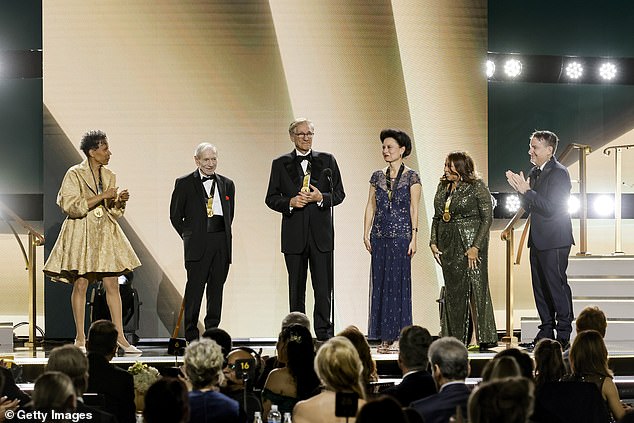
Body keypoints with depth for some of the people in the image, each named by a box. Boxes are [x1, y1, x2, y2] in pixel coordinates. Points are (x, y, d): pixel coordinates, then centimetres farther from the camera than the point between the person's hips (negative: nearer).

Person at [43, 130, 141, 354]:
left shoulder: (109, 175, 11)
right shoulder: (74, 174, -6)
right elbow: (71, 206, -15)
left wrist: (120, 201, -4)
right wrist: (101, 196, -16)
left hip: (106, 234, 5)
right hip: (81, 233, -5)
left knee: (112, 284, 0)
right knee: (80, 284, -3)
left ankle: (120, 336, 1)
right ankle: (80, 338, 4)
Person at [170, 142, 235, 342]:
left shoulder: (227, 184, 14)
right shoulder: (184, 184, 3)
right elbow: (175, 216, 5)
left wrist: (223, 235, 10)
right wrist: (189, 236, 0)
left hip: (222, 243, 4)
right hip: (198, 244, -4)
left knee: (217, 288, 6)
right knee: (194, 289, -6)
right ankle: (191, 336, -2)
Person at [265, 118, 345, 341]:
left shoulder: (327, 160, 9)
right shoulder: (280, 164, 8)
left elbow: (339, 194, 8)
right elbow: (271, 198, 7)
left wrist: (321, 197, -11)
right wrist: (290, 202, -11)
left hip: (321, 233, 0)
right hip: (294, 235, 0)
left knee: (324, 288, -3)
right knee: (296, 289, 5)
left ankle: (324, 333, 2)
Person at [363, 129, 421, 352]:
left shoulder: (411, 177, -1)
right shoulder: (377, 177, 11)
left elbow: (414, 209, -4)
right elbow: (370, 206, 11)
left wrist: (414, 237, -10)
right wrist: (366, 233, 3)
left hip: (401, 235, -5)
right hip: (380, 236, 5)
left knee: (399, 283, -4)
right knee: (380, 283, 4)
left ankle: (400, 335, 1)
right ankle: (385, 338, 8)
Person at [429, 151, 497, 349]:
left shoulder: (477, 187, -7)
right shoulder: (443, 187, 11)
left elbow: (487, 218, -9)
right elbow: (437, 217, 17)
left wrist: (476, 246, -16)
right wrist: (434, 242, 5)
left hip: (470, 242, -6)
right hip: (448, 244, 6)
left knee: (475, 287, -7)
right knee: (453, 290, 6)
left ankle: (477, 338, -3)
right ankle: (457, 338, 10)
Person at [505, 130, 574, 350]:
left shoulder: (559, 173, -13)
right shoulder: (535, 172, 14)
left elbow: (551, 208, -21)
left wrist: (526, 191, -21)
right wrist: (520, 190, 0)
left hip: (554, 241, -9)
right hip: (538, 240, 9)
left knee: (557, 286, -6)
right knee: (540, 288, 11)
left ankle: (564, 337, -3)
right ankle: (546, 334, 18)